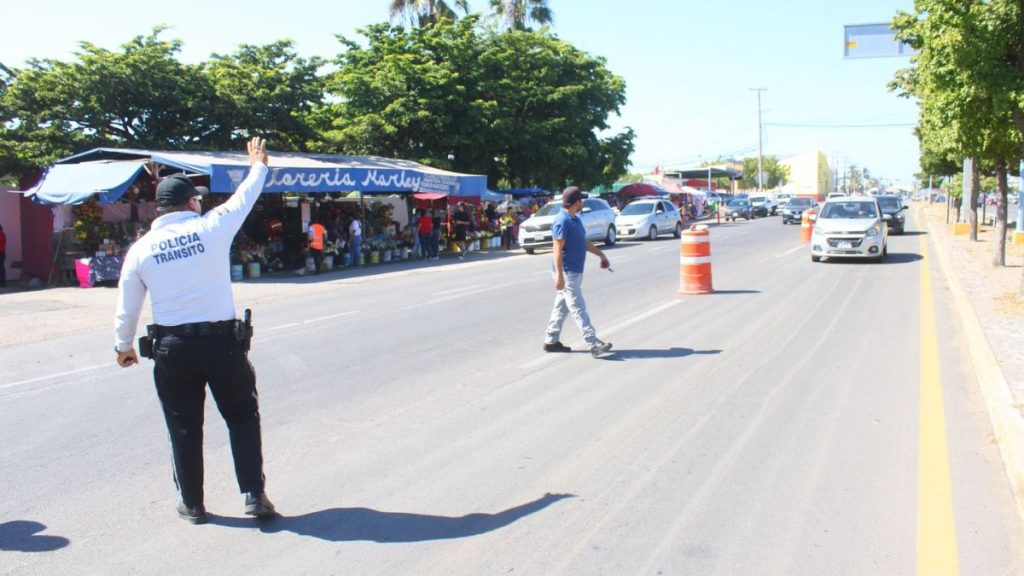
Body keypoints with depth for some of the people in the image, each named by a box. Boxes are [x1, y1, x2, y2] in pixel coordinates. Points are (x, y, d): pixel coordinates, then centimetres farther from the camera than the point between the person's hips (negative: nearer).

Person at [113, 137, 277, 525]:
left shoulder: (141, 248, 1)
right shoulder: (211, 227, -5)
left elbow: (127, 306, 9)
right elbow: (244, 198, 12)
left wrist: (123, 345, 25)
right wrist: (259, 165, 31)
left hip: (171, 347, 2)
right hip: (222, 340, -2)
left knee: (184, 428, 13)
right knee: (242, 417, 14)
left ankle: (192, 504, 22)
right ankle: (254, 495, 12)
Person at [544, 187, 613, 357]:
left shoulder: (576, 219, 13)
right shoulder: (562, 222, -18)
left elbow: (584, 242, 25)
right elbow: (557, 250, -21)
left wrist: (601, 255, 29)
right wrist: (559, 276, -25)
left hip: (575, 271, 10)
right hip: (567, 273, -10)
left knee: (561, 307, 14)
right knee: (578, 308, -10)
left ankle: (551, 341, 22)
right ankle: (594, 344, -12)